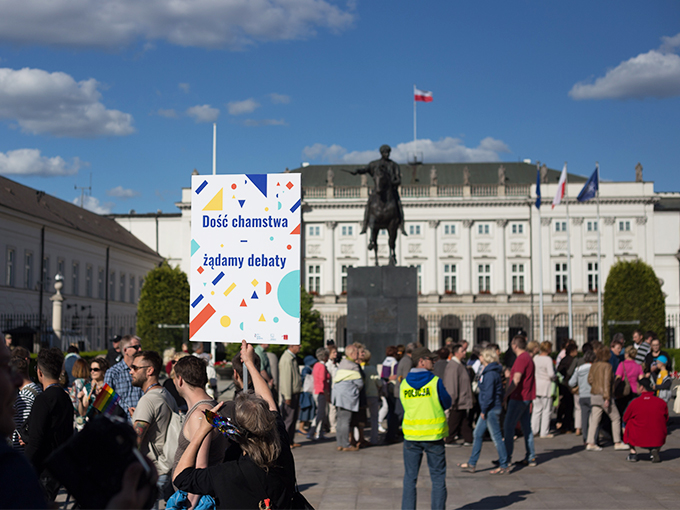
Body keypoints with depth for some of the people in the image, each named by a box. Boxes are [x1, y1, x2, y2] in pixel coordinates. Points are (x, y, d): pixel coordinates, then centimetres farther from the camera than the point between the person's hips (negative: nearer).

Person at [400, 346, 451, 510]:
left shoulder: (404, 384, 2)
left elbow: (405, 406, 10)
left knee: (410, 477, 10)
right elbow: (447, 404, 0)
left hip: (411, 435, 3)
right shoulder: (435, 382, -9)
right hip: (434, 435, -3)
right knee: (438, 476, 9)